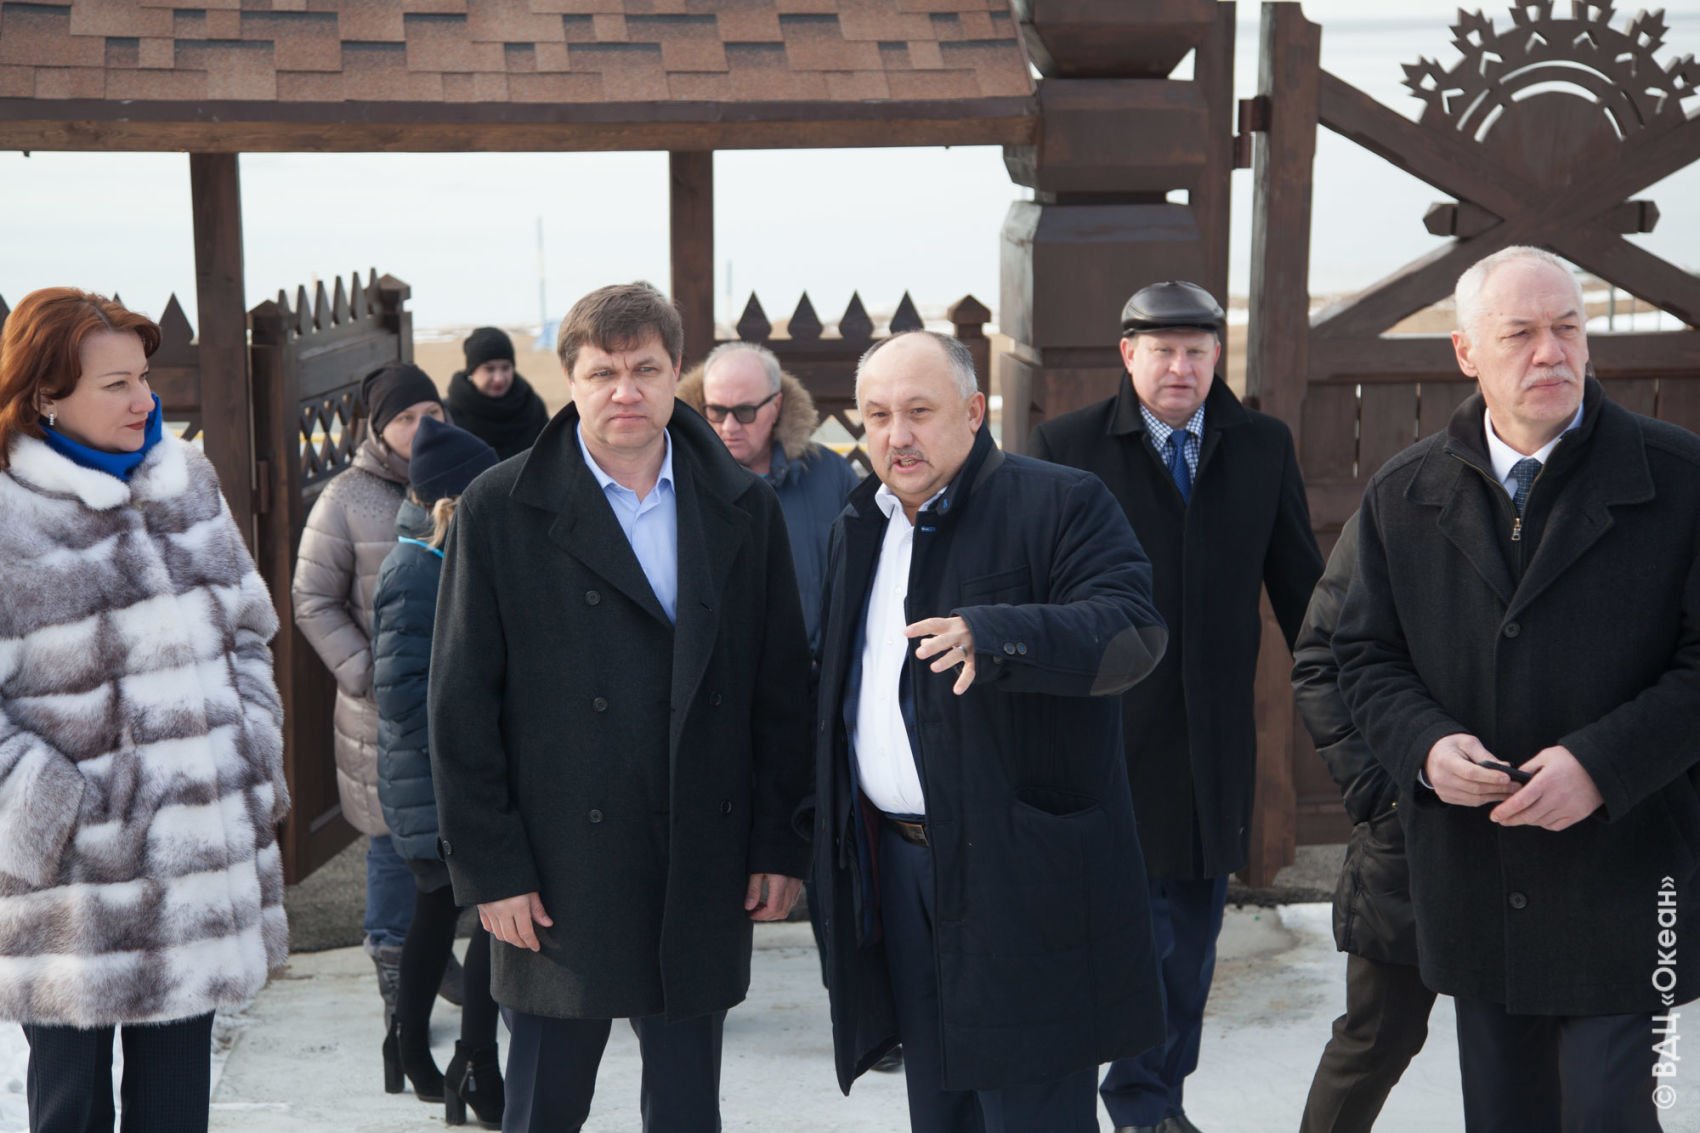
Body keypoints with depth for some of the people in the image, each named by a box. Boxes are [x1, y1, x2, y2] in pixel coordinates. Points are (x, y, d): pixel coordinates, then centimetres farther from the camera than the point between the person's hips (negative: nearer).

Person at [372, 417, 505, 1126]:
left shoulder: (439, 563, 11)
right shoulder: (414, 574, -19)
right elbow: (402, 693, -24)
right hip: (440, 788, -10)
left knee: (440, 908, 19)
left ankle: (411, 1054, 32)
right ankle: (475, 1073, -4)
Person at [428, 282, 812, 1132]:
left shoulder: (744, 510, 5)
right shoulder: (500, 512, -3)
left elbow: (782, 689, 7)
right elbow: (461, 706, -3)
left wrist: (780, 844, 3)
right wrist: (489, 868, -7)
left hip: (702, 882, 2)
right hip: (560, 877, -2)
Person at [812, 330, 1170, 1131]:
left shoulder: (1061, 506, -9)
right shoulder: (859, 529, 14)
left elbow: (1132, 630, -23)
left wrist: (993, 635, -39)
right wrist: (823, 841, 17)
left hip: (1020, 876, -7)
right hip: (897, 868, 7)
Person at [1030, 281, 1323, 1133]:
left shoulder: (1263, 447, 7)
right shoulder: (1066, 447, -2)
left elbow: (1298, 588, 10)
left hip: (1214, 734, 4)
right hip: (1108, 726, -3)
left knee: (1194, 925, 11)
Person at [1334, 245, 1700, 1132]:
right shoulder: (1403, 495, 5)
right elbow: (1366, 655, 8)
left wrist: (1604, 763, -20)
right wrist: (1424, 744, -11)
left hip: (1622, 883, -3)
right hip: (1471, 884, 3)